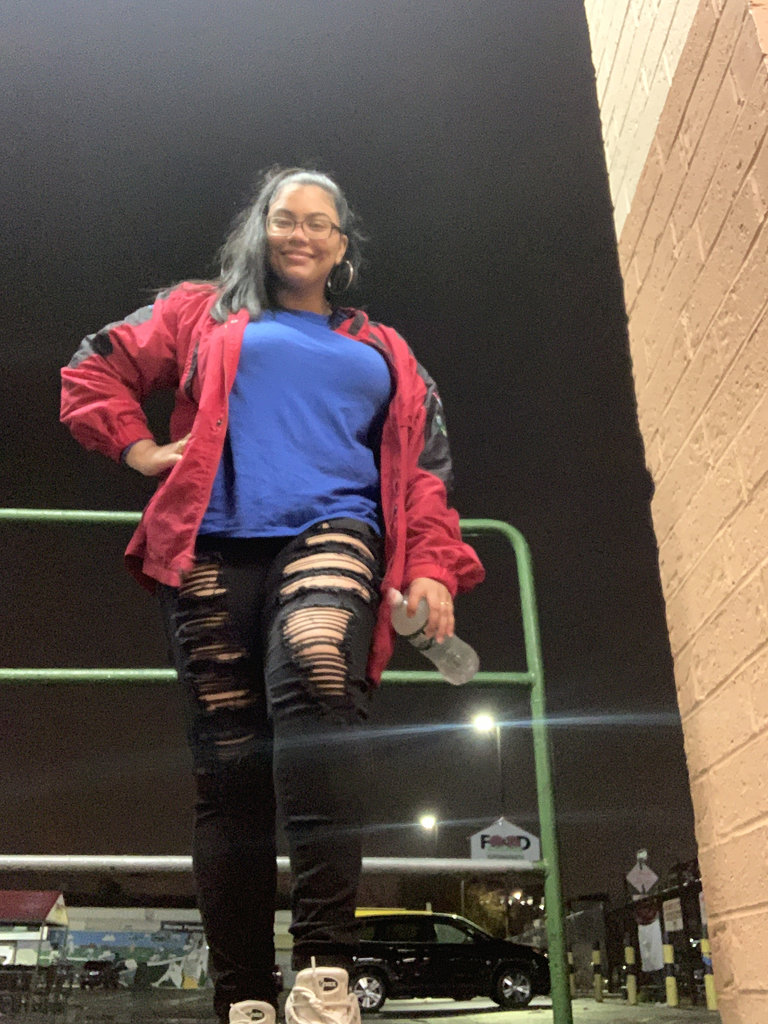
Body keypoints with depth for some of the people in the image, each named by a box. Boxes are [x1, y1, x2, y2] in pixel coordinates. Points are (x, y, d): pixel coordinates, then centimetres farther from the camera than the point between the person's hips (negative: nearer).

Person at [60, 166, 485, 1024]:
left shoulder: (381, 352, 27)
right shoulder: (204, 314, 26)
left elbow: (420, 470, 18)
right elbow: (93, 371, 26)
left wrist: (430, 570, 3)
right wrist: (140, 448, 9)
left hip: (327, 534, -1)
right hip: (215, 550, 1)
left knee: (317, 683, -33)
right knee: (227, 767, -6)